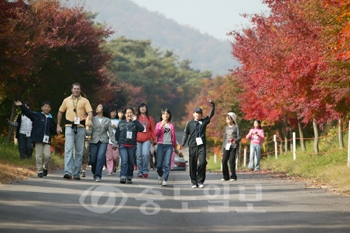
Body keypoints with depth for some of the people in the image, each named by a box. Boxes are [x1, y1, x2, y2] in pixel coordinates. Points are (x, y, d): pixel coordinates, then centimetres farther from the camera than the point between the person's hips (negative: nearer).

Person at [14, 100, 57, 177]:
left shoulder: (51, 119, 12)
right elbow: (28, 112, -7)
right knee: (39, 156, 0)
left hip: (47, 140, 2)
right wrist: (21, 105, -19)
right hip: (38, 139, -2)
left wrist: (53, 130, -4)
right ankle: (40, 171, 9)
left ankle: (45, 168, 17)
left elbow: (54, 131, 19)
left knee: (47, 155, -8)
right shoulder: (37, 116, 3)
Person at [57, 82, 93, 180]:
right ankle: (68, 172, -20)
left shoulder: (84, 101, 7)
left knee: (79, 151, 5)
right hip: (69, 127, 0)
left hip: (80, 127, 1)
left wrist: (90, 120, -25)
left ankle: (77, 173, 11)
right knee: (68, 149, -13)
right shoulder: (66, 100, 12)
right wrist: (58, 125, 14)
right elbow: (60, 112, 19)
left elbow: (89, 111, -5)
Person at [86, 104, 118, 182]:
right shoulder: (93, 119, 6)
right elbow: (89, 132, -1)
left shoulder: (107, 120, 7)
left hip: (103, 141, -1)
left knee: (101, 157, -17)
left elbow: (111, 132, 8)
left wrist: (114, 143, 5)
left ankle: (98, 176, -14)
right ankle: (94, 173, 27)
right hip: (94, 141, 1)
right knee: (93, 159, 0)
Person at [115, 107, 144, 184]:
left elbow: (141, 129, -13)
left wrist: (135, 121, -15)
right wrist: (118, 142, 6)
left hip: (132, 146, 0)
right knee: (124, 161, -15)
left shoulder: (135, 123, 5)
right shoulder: (121, 123, 12)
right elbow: (117, 133, 14)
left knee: (131, 162, 7)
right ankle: (123, 177, -20)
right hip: (122, 146, 0)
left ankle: (129, 178, 17)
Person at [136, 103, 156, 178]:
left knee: (146, 154, -18)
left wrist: (154, 139, 5)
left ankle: (145, 171, -6)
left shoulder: (150, 118, 12)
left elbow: (152, 130, 11)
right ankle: (140, 172, 8)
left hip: (147, 140, -1)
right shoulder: (136, 118, 11)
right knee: (139, 156, 1)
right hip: (138, 140, 1)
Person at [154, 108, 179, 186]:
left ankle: (165, 180, -9)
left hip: (169, 146, 1)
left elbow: (174, 137, 16)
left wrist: (175, 148, 18)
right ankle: (160, 176, 28)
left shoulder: (171, 126, 12)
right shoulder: (159, 124, 8)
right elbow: (156, 134, -7)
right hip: (161, 145, -1)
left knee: (167, 164, -9)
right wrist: (161, 126, -17)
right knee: (159, 164, 1)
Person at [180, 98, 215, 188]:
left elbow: (211, 114, 6)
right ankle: (194, 182, 11)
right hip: (192, 146, 0)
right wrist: (182, 144, 1)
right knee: (193, 165, 2)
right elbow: (186, 134, 9)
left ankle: (200, 181, -4)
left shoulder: (204, 121, 10)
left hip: (202, 146, 0)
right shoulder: (189, 123, 8)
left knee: (202, 162, -14)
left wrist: (212, 104, -7)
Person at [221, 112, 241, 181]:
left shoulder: (236, 127, 2)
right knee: (224, 161, -6)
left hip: (234, 146, -5)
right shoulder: (226, 128, 19)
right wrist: (223, 149, 18)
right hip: (227, 146, 5)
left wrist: (236, 140, -28)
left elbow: (239, 137, -5)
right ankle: (225, 176, 2)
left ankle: (233, 176, -4)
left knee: (231, 160, -13)